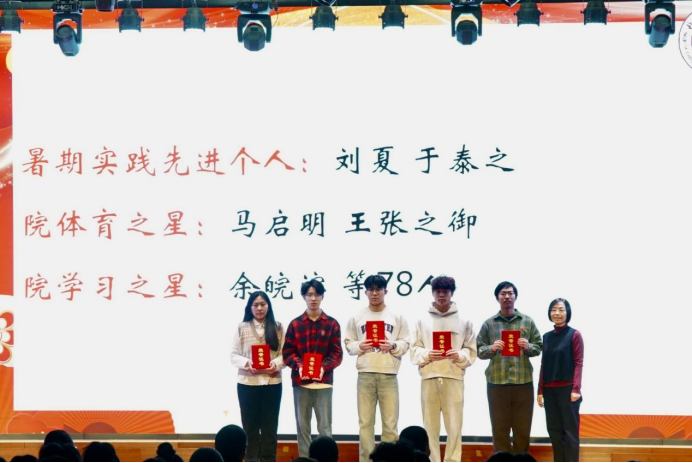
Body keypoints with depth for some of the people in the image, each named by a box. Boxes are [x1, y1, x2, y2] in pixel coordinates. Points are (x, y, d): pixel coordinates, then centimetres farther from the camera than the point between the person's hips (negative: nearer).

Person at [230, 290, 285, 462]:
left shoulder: (277, 328, 6)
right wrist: (247, 363, -17)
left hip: (272, 382, 0)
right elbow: (233, 355, 2)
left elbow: (285, 354, 2)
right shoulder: (241, 328, 5)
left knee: (269, 425, 3)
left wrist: (276, 364, -18)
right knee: (250, 425, 4)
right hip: (247, 383, 0)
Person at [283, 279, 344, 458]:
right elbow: (287, 351, 3)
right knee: (302, 426, 5)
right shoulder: (295, 324, 7)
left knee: (325, 426, -1)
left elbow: (336, 353, 1)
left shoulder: (332, 324, 5)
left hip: (324, 381, -1)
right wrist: (299, 366, -15)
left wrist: (324, 367, -16)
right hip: (300, 381, 1)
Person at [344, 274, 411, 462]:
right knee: (365, 421, 3)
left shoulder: (397, 317, 8)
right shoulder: (357, 317, 9)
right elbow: (348, 343, 9)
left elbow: (406, 343, 6)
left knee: (390, 423, 0)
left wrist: (393, 346, -12)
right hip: (365, 375, 1)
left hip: (389, 375, -1)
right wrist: (359, 346, -10)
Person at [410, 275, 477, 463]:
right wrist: (426, 354, -12)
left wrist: (459, 355, -12)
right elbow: (414, 350, 7)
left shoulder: (464, 321, 9)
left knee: (454, 425, -3)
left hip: (454, 378, -1)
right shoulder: (423, 321, 10)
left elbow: (471, 351, 7)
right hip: (429, 377, 1)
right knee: (430, 426, 3)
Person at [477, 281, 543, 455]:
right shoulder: (489, 324, 7)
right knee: (500, 429, 2)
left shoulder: (527, 321, 9)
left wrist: (528, 347, -11)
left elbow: (539, 347, 9)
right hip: (497, 382, -1)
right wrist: (491, 349, -15)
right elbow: (479, 350, 5)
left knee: (523, 429, 5)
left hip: (523, 382, 1)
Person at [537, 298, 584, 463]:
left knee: (570, 430, -1)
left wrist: (576, 389, -16)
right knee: (554, 430, 7)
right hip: (550, 390, 5)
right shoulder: (547, 337, 12)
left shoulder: (574, 335, -3)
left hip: (567, 389, -5)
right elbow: (544, 365, 13)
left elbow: (578, 363, -7)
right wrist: (540, 391, 9)